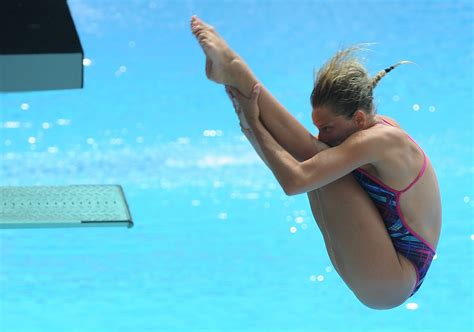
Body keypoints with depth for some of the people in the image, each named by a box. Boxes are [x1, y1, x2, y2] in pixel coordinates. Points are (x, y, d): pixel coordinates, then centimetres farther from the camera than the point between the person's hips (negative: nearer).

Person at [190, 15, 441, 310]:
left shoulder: (376, 141, -25)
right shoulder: (378, 127, 4)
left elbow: (294, 181, -32)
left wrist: (253, 123, -21)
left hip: (387, 284, -10)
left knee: (318, 164, -20)